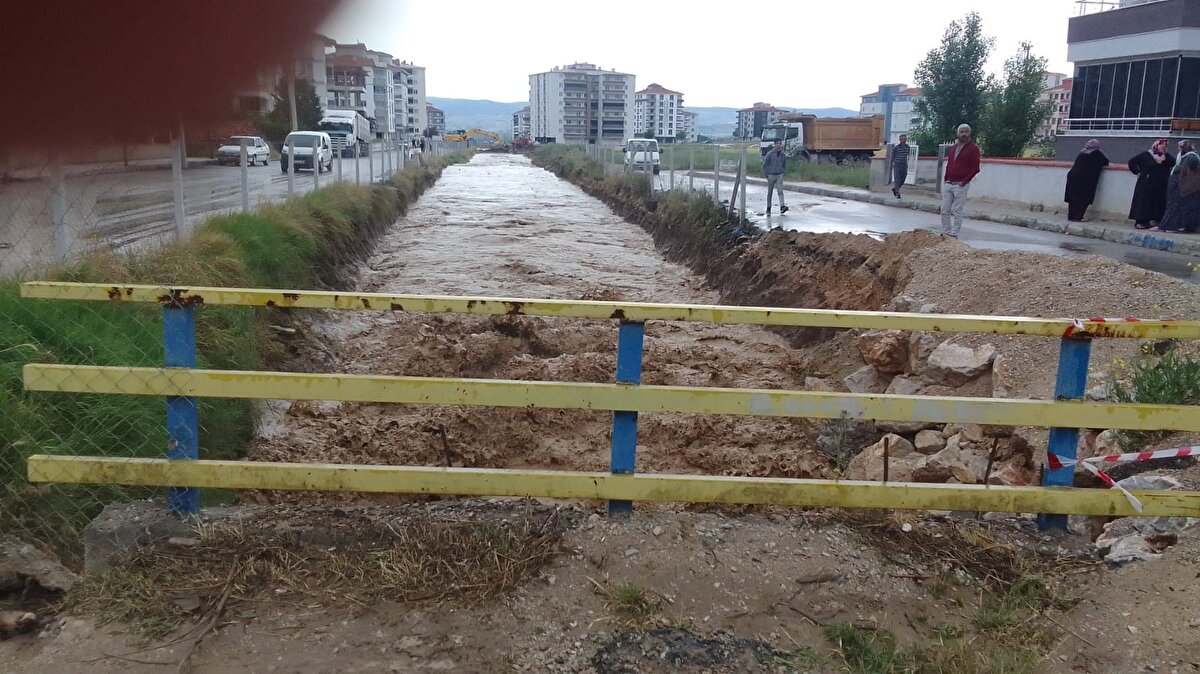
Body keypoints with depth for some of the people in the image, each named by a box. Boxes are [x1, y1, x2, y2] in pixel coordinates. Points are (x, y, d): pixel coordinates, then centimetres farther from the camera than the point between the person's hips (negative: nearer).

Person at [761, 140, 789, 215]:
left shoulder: (783, 155, 4)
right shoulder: (770, 154, -7)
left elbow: (785, 166, 19)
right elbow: (764, 165, -3)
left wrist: (783, 173, 10)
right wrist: (766, 175, -4)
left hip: (779, 175, 2)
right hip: (771, 175, -2)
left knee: (780, 191, -14)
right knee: (769, 192, 7)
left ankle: (782, 207, -26)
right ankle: (768, 209, 18)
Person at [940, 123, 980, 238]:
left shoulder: (973, 148, -2)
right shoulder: (953, 147, 17)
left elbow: (975, 168, -7)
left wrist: (964, 181, -12)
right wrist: (946, 179, 9)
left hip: (961, 185, -6)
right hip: (948, 184, 6)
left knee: (957, 211, -4)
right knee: (945, 210, 4)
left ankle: (954, 234, 0)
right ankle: (945, 233, 11)